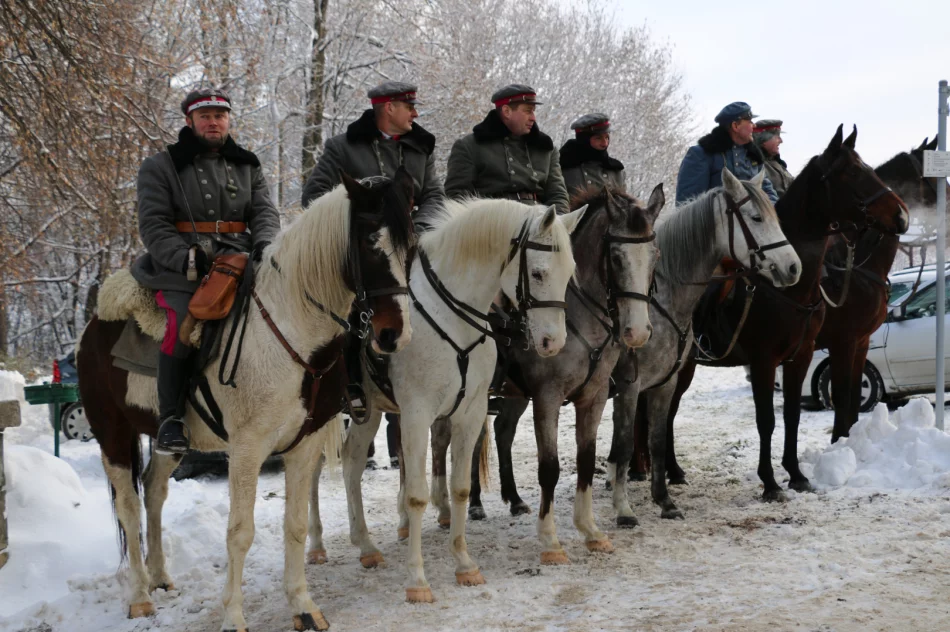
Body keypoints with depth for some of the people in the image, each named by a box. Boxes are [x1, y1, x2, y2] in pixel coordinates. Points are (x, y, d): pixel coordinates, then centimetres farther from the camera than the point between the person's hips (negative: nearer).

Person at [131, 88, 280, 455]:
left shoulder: (247, 167, 22)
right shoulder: (161, 167, 9)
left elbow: (265, 214, 12)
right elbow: (153, 225, -1)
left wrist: (264, 247, -11)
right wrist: (186, 259, -18)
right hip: (181, 269, -3)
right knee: (183, 322, -31)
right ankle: (171, 419, -21)